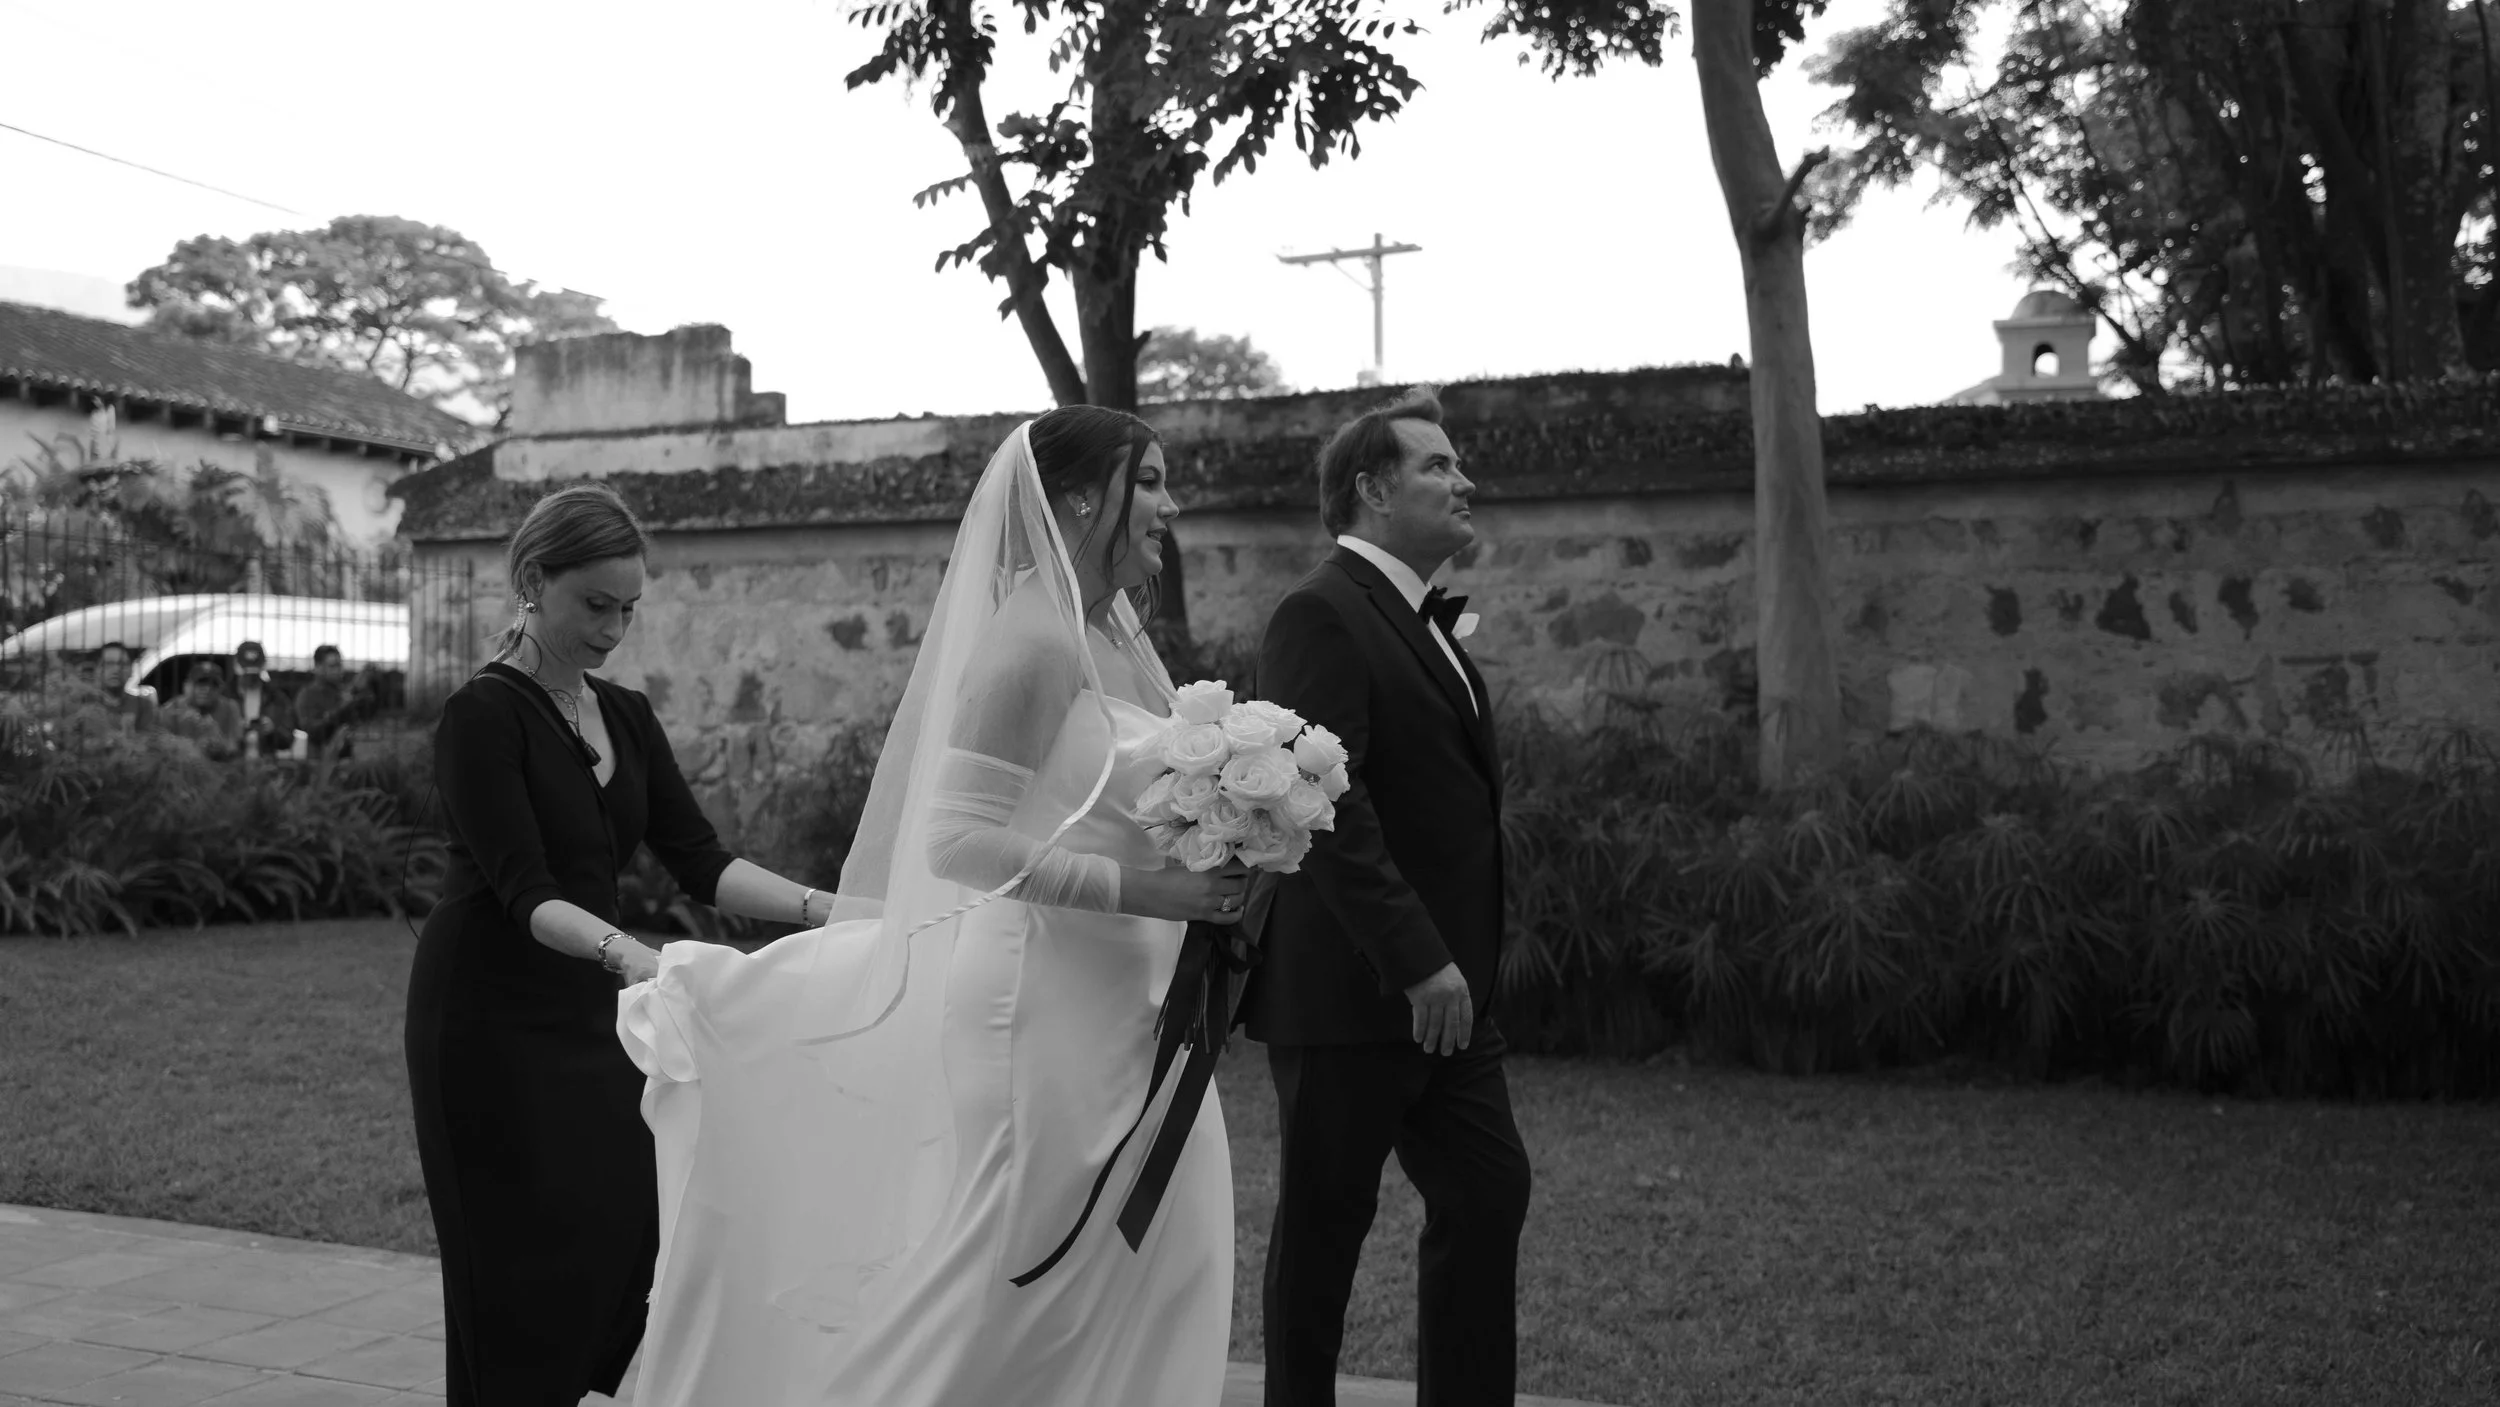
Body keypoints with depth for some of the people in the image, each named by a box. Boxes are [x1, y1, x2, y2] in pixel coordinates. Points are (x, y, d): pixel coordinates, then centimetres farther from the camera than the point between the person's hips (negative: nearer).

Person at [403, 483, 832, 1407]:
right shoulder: (483, 715, -14)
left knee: (635, 1243, 4)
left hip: (586, 1020, 7)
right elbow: (526, 891, -23)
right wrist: (629, 954, -41)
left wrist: (822, 910, -14)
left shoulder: (627, 717, 8)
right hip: (492, 1023, -7)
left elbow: (700, 860, 1)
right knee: (525, 1270, -2)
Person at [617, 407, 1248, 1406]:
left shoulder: (1113, 633, 11)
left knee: (1129, 1297, 12)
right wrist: (1143, 891, -25)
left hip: (1118, 1012, 9)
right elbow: (961, 839, -22)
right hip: (1042, 1001, -9)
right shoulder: (1035, 635, -15)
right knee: (1003, 1286, 1)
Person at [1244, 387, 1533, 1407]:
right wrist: (1418, 959, -25)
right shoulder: (1321, 615, -14)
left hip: (1442, 992, 9)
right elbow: (1327, 802, -23)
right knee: (1324, 1225, 4)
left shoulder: (1424, 622, 17)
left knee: (1490, 1197, 9)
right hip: (1349, 990, -9)